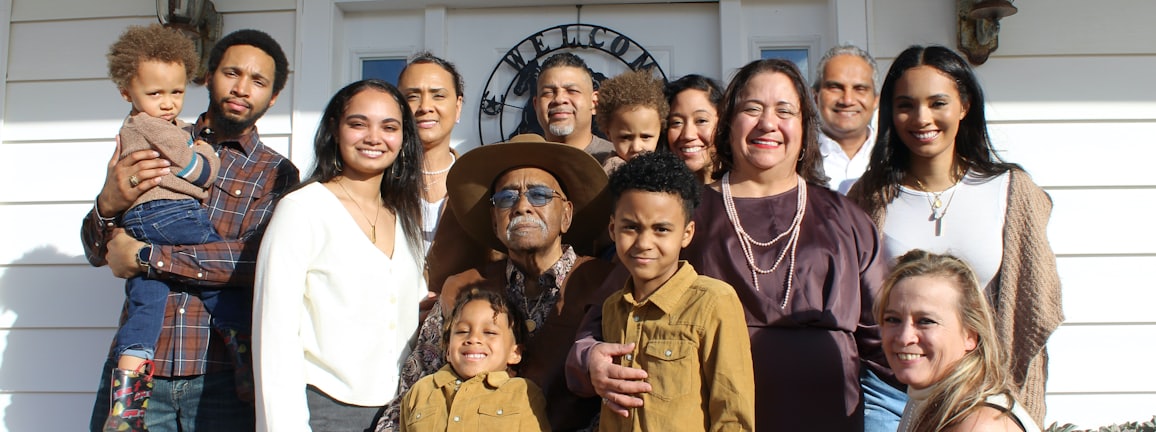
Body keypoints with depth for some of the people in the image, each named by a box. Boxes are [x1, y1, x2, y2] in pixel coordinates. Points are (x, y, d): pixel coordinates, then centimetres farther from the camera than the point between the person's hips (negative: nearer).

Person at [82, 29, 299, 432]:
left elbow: (257, 258, -13)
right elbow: (97, 253, 9)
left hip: (222, 374, -1)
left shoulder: (277, 174, 5)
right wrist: (107, 205, -12)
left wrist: (144, 256, -13)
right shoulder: (154, 146, 10)